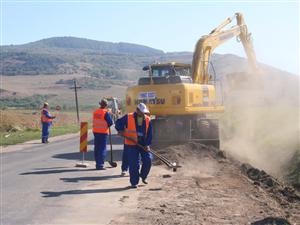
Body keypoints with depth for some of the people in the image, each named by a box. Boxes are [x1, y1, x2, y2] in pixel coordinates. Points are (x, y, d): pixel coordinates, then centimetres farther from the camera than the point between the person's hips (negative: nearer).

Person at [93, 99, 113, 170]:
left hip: (95, 132, 6)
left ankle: (97, 164, 19)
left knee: (97, 148, 13)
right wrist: (107, 125, 6)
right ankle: (100, 165, -5)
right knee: (102, 148, -2)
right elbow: (110, 122, -13)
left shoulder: (95, 112, 6)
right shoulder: (106, 112, -13)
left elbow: (95, 121, 13)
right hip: (103, 132, -6)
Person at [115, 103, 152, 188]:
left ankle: (143, 176, 20)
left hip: (143, 144, 3)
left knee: (148, 160, -6)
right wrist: (120, 130, -11)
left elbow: (150, 134, 2)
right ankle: (134, 182, 8)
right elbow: (118, 123, 5)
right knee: (133, 164, -4)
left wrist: (147, 144, -6)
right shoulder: (128, 117, -7)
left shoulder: (147, 120, 1)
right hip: (131, 144, -3)